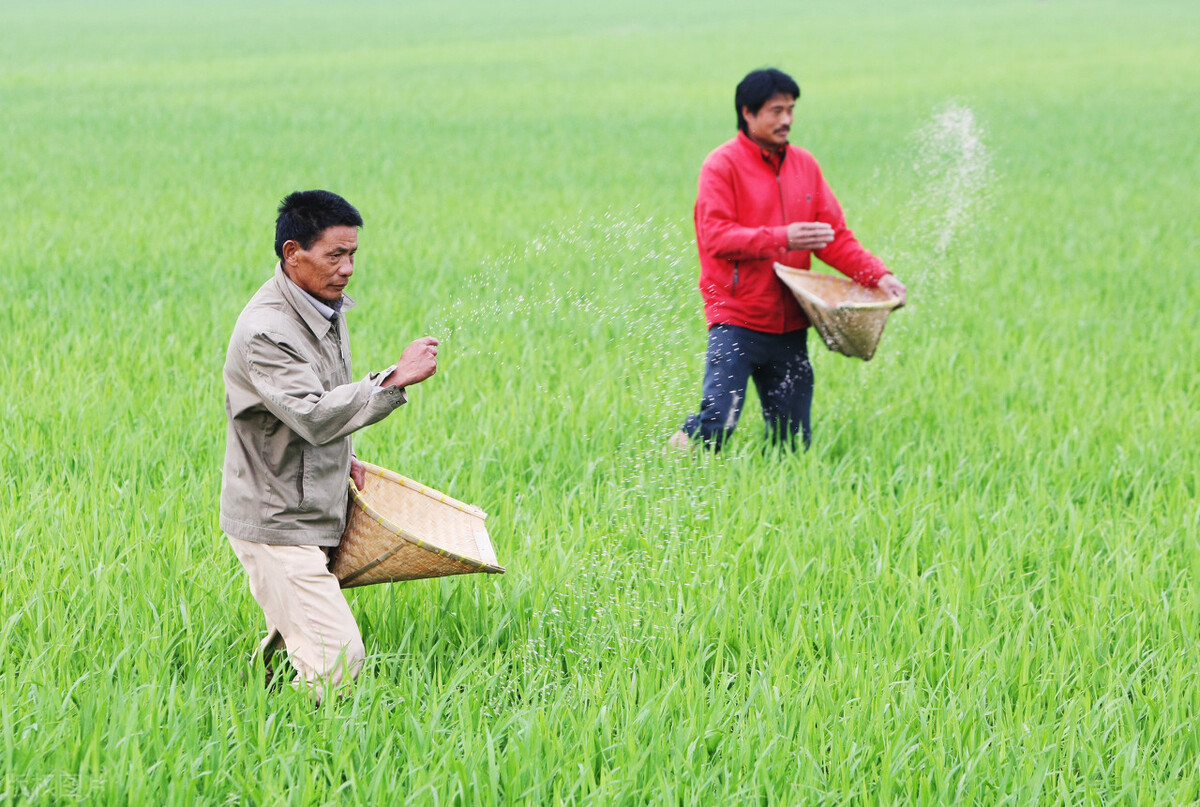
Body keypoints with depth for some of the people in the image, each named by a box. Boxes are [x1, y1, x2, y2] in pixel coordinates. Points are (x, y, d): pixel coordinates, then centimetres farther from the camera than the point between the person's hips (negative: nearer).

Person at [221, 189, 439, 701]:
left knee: (292, 644, 15)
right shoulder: (265, 330, -22)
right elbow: (313, 415, -32)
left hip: (315, 514, 9)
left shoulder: (327, 306, 9)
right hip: (276, 525, -9)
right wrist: (394, 379, -34)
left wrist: (344, 458, 12)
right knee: (338, 661, -14)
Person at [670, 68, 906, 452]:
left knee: (794, 441, 3)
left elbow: (835, 236, 15)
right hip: (736, 320, -5)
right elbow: (715, 236, -15)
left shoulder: (804, 165, 13)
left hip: (789, 325, 5)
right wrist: (782, 238, -24)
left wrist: (877, 275, 0)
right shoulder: (723, 165, -4)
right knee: (717, 423, -17)